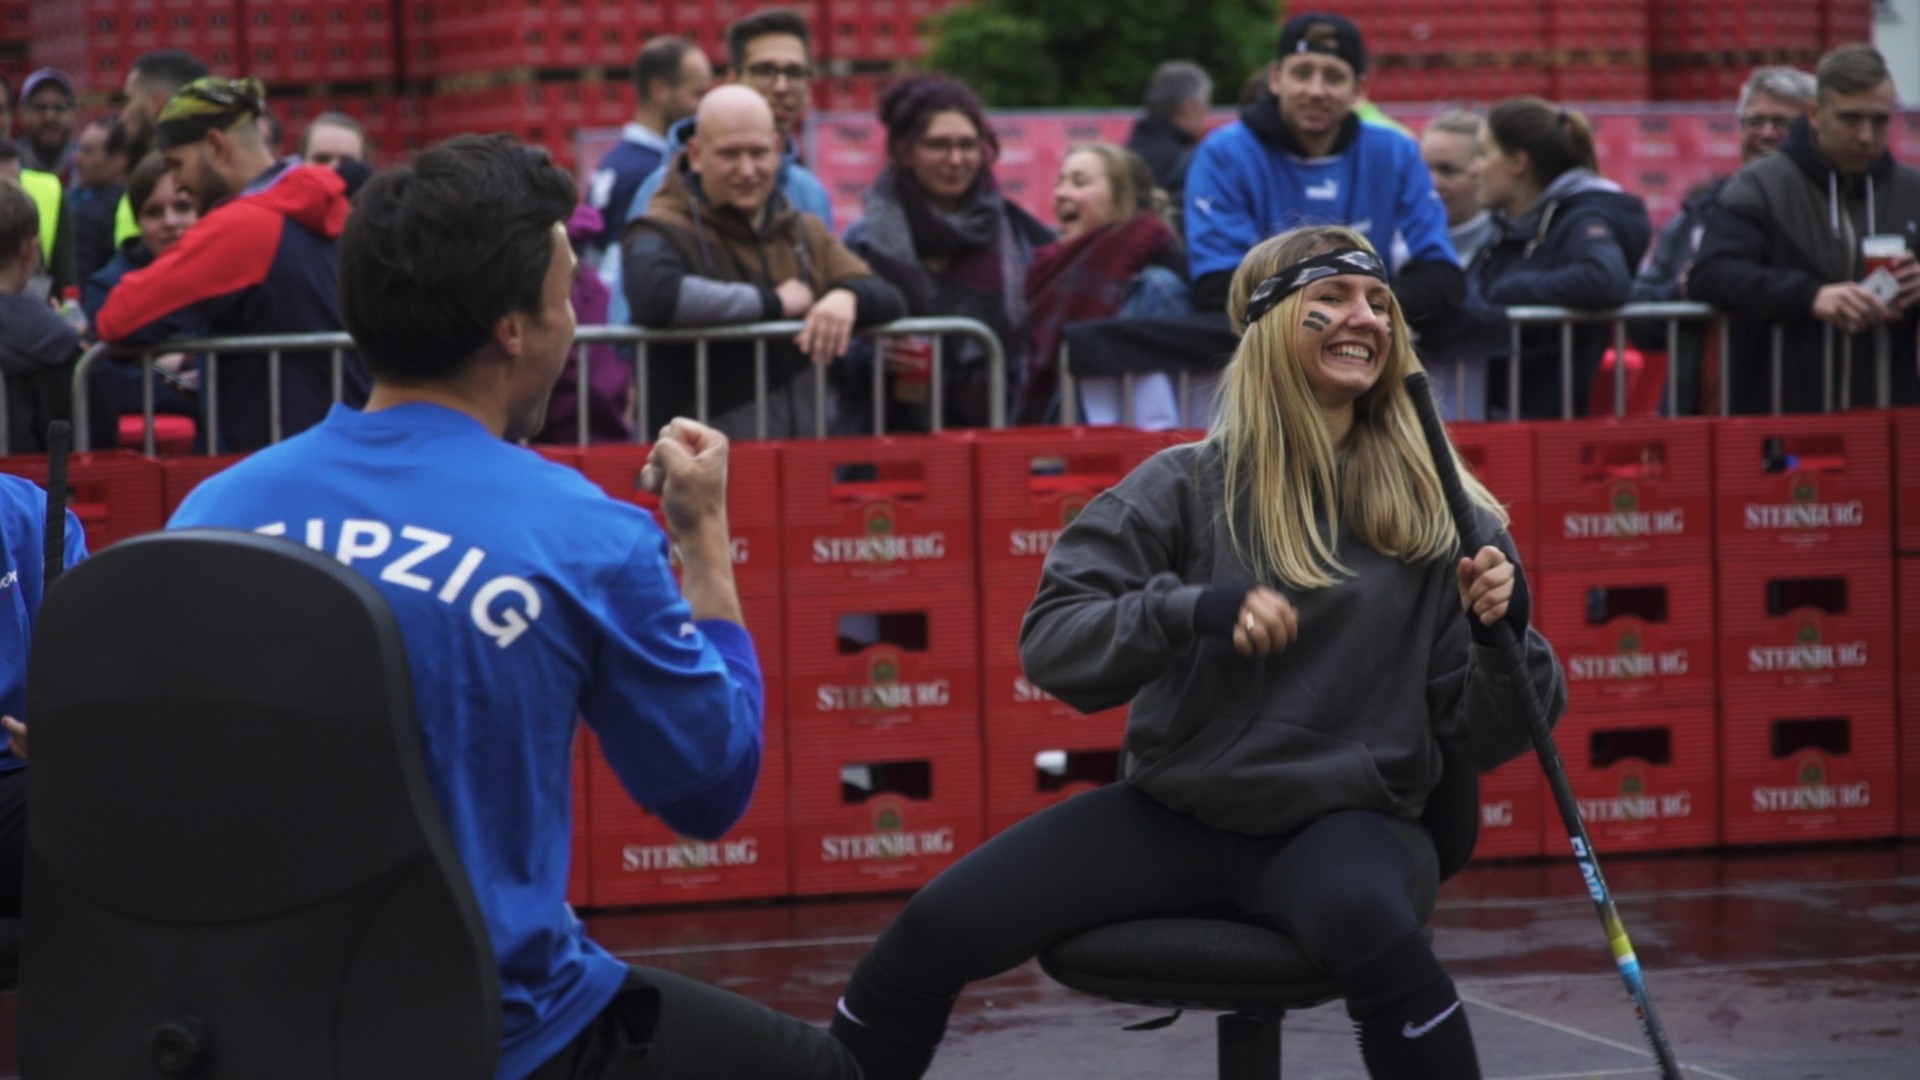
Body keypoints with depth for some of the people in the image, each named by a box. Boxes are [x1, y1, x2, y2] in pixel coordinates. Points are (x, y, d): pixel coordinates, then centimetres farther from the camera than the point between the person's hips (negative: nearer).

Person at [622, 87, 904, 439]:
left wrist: (847, 297, -12)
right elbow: (654, 296, -24)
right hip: (708, 448, -5)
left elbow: (888, 298, 14)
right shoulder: (665, 231, -2)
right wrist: (773, 302, -14)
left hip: (810, 443, 5)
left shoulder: (805, 231, 19)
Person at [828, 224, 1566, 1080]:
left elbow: (1485, 739, 0)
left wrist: (1502, 636, -20)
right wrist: (1192, 610, -22)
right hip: (1175, 813, 2)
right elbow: (1049, 642, -7)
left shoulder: (1436, 514, -1)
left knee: (1369, 924, -37)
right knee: (938, 927, -12)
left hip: (1347, 820, -2)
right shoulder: (1189, 487, -1)